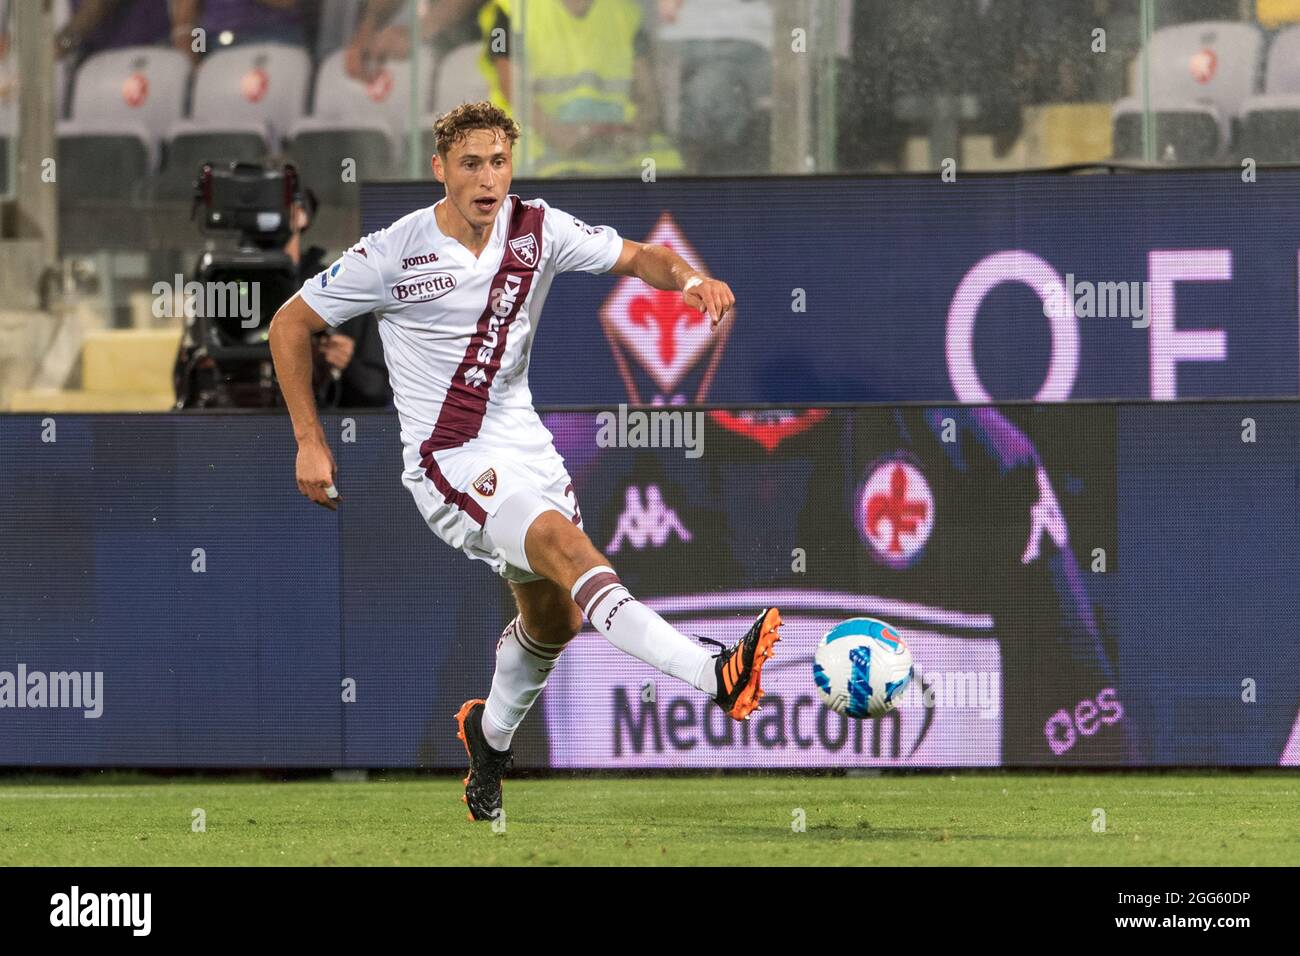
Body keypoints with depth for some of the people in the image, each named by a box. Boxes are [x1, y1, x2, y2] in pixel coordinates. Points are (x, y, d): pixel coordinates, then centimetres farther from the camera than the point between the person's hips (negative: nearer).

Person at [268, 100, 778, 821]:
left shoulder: (537, 230, -2)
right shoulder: (392, 255, -13)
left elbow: (635, 257, 5)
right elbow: (290, 324, -3)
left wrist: (689, 278, -19)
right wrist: (309, 441, -6)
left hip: (523, 444, 7)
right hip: (448, 462, -7)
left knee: (554, 620, 15)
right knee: (566, 544, -29)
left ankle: (491, 733, 45)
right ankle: (718, 678, -45)